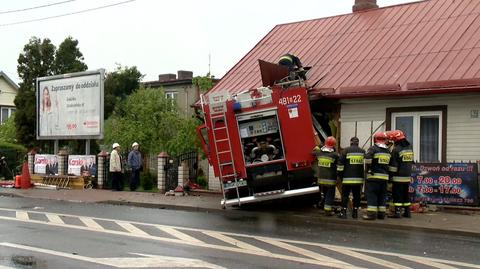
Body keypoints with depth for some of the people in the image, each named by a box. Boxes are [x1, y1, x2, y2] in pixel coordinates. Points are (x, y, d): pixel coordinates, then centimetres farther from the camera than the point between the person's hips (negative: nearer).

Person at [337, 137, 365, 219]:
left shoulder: (346, 150, -1)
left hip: (347, 178, -3)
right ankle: (355, 213, 12)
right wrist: (364, 177, 19)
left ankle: (343, 213, -3)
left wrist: (340, 175, 5)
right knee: (357, 196, 11)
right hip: (359, 178, 3)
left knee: (345, 195, 2)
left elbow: (340, 164, -3)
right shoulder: (363, 151, 10)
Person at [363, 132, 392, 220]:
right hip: (385, 176, 6)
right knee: (382, 196, 13)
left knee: (371, 195, -4)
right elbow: (391, 164, 19)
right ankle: (381, 213, 15)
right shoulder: (388, 151, 15)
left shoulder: (373, 149, -6)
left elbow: (368, 158, -22)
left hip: (374, 176, -6)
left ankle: (371, 213, -9)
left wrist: (368, 168, -12)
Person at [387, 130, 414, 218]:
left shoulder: (396, 149, -13)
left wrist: (391, 176, -5)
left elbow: (393, 165, -12)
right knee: (406, 194, 13)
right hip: (408, 177, 7)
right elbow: (411, 162, 15)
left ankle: (397, 212, -4)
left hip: (398, 177, -7)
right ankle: (407, 212, 16)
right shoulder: (409, 148, 10)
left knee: (397, 195, -2)